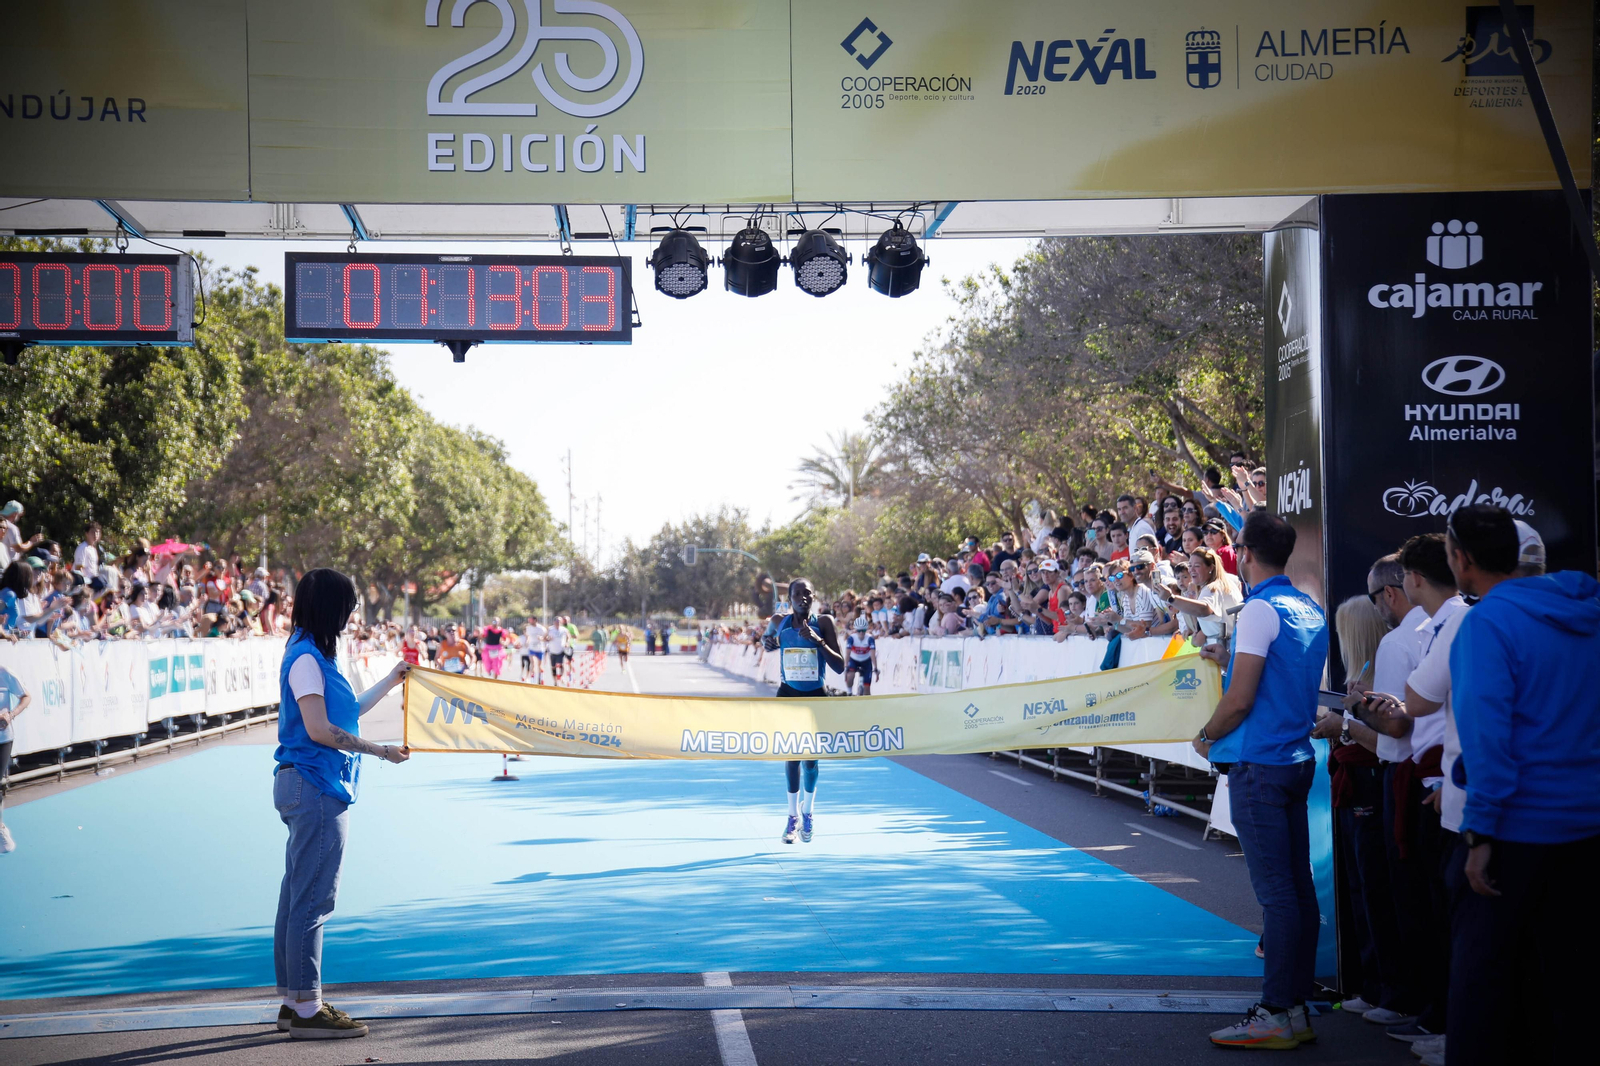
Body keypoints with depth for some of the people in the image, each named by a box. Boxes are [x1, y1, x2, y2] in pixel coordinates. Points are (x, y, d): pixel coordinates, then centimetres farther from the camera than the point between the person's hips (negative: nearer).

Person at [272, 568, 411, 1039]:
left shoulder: (314, 655, 16)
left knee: (298, 897, 13)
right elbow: (320, 729, -21)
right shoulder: (306, 658, -15)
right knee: (313, 899, -7)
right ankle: (306, 1010, -3)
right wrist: (380, 750, -15)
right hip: (314, 788, -11)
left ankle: (294, 1002, 20)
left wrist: (390, 682, 31)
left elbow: (345, 713, 25)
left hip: (305, 788, 11)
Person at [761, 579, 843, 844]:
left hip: (816, 698, -1)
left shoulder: (823, 623, -11)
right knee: (791, 755, -2)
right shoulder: (779, 622, -4)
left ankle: (808, 812, 27)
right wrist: (767, 642, -4)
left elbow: (840, 667, -15)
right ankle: (793, 815, 13)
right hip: (788, 696, 1)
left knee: (810, 758, 3)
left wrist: (818, 641, -27)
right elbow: (766, 637, 20)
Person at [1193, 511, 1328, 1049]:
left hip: (1258, 763, -9)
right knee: (1298, 888, 9)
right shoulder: (1311, 611, 12)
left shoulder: (1260, 610, -13)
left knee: (1275, 890, -7)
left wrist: (1206, 737, 0)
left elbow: (1240, 699, -16)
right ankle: (1297, 1009, 14)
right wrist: (1233, 659, 25)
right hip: (1298, 758, 9)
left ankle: (1276, 1015, -4)